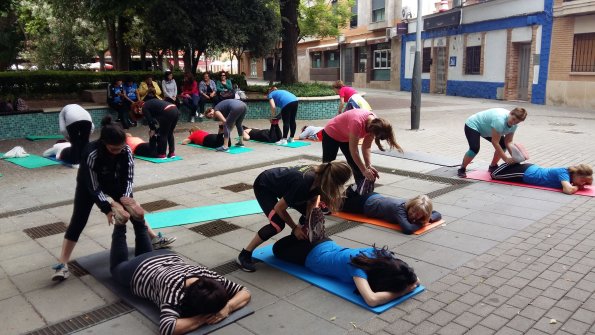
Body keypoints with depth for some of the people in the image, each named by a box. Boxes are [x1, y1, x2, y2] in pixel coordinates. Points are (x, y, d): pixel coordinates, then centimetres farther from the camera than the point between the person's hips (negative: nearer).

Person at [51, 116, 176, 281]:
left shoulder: (126, 150, -28)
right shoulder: (91, 153, -38)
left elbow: (128, 177, -21)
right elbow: (93, 187, -33)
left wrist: (125, 197, -38)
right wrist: (108, 209, -39)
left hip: (114, 182, 3)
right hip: (88, 184, -3)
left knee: (134, 209, 3)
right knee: (78, 221, -6)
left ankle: (154, 238, 20)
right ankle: (63, 264, -2)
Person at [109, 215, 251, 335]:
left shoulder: (208, 276, -35)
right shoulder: (174, 288, -48)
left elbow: (245, 292, -27)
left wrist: (227, 307, -46)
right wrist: (204, 318, -52)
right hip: (138, 271, -3)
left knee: (145, 253, 38)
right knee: (117, 267, 32)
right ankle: (120, 224, 38)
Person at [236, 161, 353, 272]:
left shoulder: (319, 176, -21)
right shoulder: (303, 183, -41)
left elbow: (313, 199, -3)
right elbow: (279, 208, -28)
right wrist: (295, 228, -17)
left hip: (280, 183, 8)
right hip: (264, 186, -7)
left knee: (311, 214, -1)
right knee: (278, 223, -23)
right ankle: (245, 255, -9)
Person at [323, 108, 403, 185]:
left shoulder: (374, 124, -20)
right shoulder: (357, 122, -41)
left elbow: (366, 147, -12)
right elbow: (353, 150, -35)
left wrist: (368, 166, -21)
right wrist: (364, 170, -31)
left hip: (347, 136, 6)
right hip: (331, 134, -6)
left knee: (356, 165, 2)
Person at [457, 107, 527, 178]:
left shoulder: (514, 125, -13)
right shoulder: (499, 120, -39)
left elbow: (508, 142, -9)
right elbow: (495, 142, -36)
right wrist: (506, 158, -33)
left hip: (486, 129, 8)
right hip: (473, 125, -8)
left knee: (502, 145, 0)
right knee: (475, 148, -27)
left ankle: (493, 166, 20)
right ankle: (462, 169, -6)